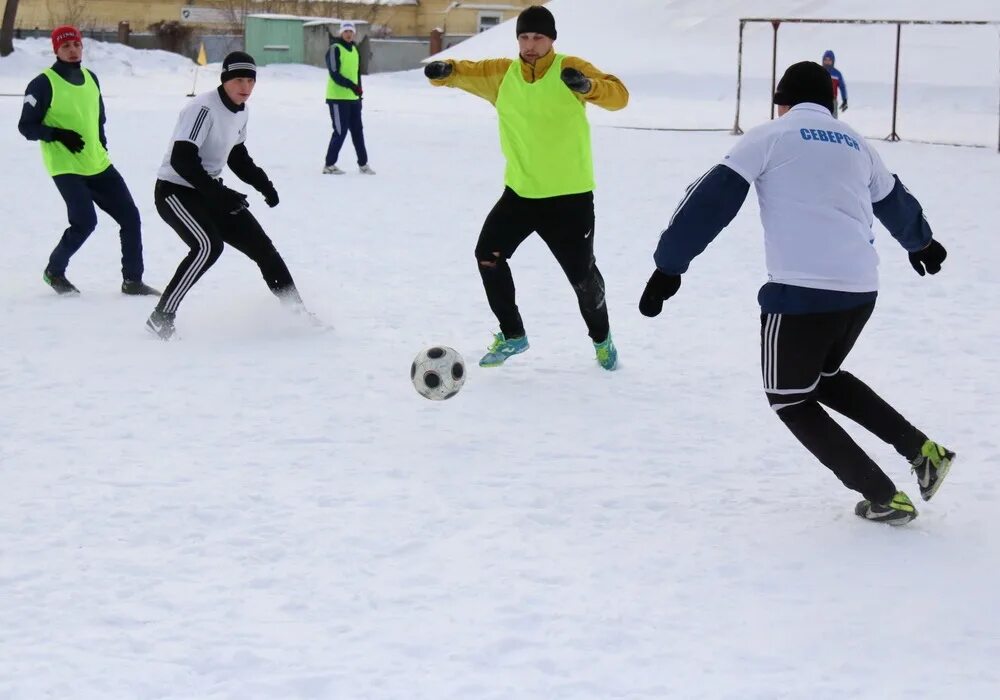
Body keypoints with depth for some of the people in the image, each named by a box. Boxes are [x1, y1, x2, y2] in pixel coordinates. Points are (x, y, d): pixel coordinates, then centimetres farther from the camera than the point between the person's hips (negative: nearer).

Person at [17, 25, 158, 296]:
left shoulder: (90, 78, 10)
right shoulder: (43, 84, -10)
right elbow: (26, 127, -9)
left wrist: (102, 149, 15)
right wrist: (58, 135, -22)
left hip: (99, 166, 7)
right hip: (66, 168, -7)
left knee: (130, 216, 3)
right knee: (85, 221, -17)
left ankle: (132, 280, 14)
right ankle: (54, 271, 8)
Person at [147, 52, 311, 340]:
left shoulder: (240, 113, 6)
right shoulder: (203, 109, -21)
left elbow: (238, 157, 20)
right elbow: (182, 160, -27)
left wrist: (263, 184, 4)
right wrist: (219, 194, -31)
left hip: (208, 192, 9)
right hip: (175, 190, -9)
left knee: (260, 245, 8)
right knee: (208, 245, -31)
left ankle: (295, 310, 22)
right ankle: (162, 317, -25)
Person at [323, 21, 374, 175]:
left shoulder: (355, 50, 14)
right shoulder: (335, 49, -11)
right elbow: (334, 74, -19)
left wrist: (359, 91, 17)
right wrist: (352, 86, -26)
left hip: (353, 98, 8)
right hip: (338, 98, -8)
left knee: (357, 130, 12)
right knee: (340, 131, -8)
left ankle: (363, 164, 20)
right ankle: (329, 165, 1)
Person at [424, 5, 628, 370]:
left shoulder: (569, 69, -11)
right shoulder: (502, 74, 1)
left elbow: (618, 95, -20)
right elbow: (468, 72, 0)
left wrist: (588, 85, -40)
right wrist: (445, 70, -24)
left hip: (569, 195, -4)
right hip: (520, 192, 4)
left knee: (582, 273, 2)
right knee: (488, 254, -3)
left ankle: (601, 339, 29)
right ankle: (512, 334, 15)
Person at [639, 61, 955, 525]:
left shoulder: (770, 137, 4)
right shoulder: (855, 145, 20)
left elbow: (712, 199, -4)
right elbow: (896, 203, 38)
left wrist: (669, 266, -3)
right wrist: (921, 242, 58)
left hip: (800, 290, -6)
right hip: (861, 290, 6)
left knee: (790, 401, 12)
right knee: (824, 378, 30)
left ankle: (885, 498, 8)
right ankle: (922, 451, 19)